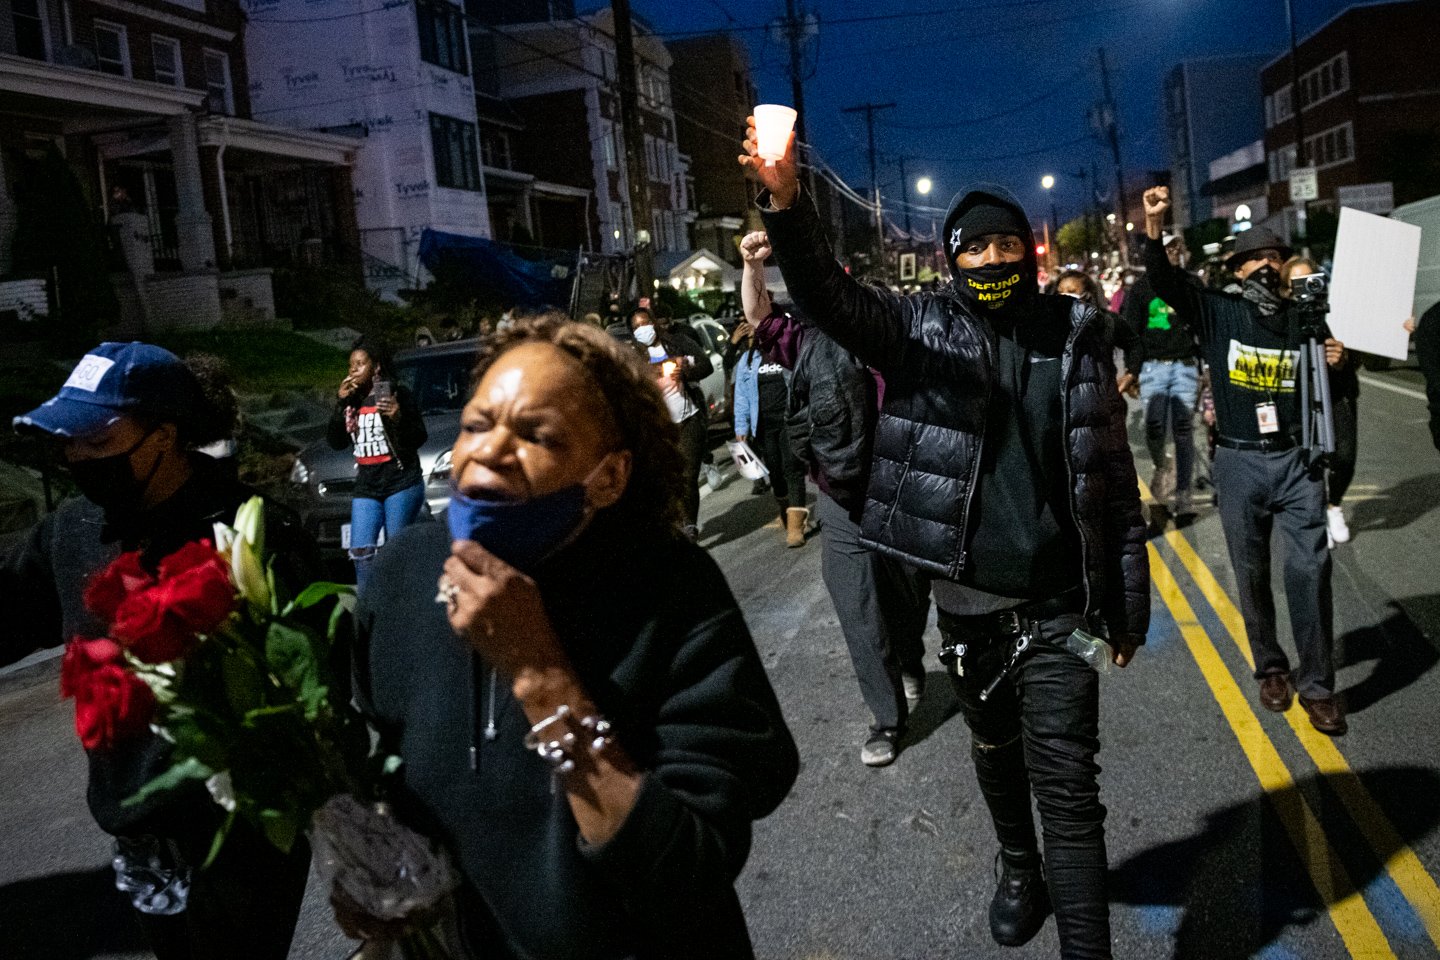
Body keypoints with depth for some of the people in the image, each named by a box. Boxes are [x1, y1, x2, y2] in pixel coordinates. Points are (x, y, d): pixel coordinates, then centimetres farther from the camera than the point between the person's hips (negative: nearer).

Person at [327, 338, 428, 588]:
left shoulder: (397, 393, -3)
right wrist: (341, 403, 1)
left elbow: (420, 438, -6)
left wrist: (398, 418, -24)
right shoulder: (352, 400, 14)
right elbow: (335, 442, 9)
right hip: (366, 488, 6)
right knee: (360, 551, 0)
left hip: (402, 484, -6)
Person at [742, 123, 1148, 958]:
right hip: (968, 602, 2)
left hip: (1059, 606, -2)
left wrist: (1129, 603, 1)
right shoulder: (923, 329, -1)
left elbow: (1115, 476, 1)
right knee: (996, 753, 23)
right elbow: (827, 294, -18)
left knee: (1067, 785, -3)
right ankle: (1021, 869, 48)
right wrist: (784, 199, -36)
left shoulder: (1075, 337, 0)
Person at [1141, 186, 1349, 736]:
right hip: (1239, 464, -1)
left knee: (1310, 572, -3)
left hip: (1298, 462, 1)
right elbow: (1164, 279, -15)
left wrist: (1333, 365, -6)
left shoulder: (1305, 319, 6)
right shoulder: (1217, 312, -1)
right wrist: (1154, 227, -29)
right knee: (1251, 576, 10)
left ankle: (1316, 685, 9)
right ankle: (1271, 668, 28)